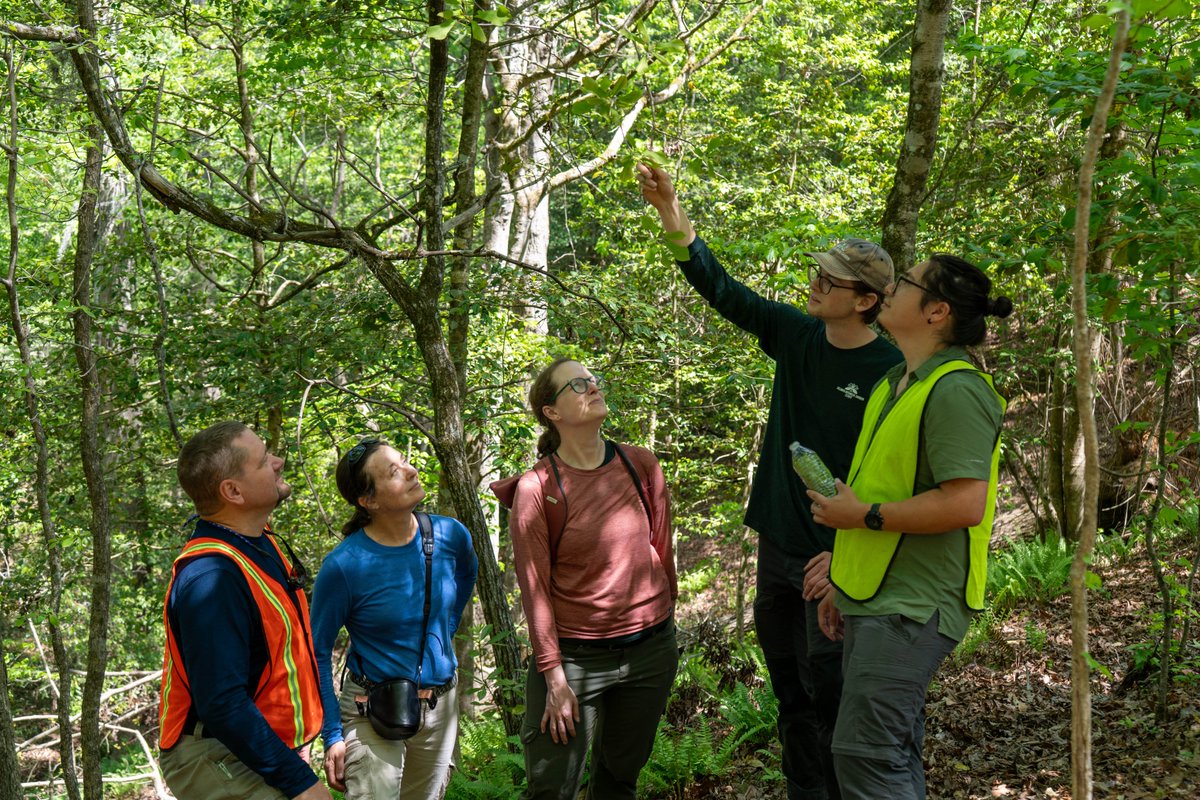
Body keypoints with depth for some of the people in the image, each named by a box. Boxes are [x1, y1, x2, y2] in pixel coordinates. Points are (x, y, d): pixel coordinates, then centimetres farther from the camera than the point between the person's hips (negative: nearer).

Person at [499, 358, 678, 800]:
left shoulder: (641, 465, 0)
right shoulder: (536, 488, -11)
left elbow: (661, 552, 9)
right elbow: (535, 587, -10)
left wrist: (665, 630, 14)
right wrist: (554, 677, -11)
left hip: (650, 650, 4)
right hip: (574, 655, -3)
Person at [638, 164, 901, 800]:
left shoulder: (889, 372, -15)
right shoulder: (797, 334, 3)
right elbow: (722, 291, 4)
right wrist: (675, 221, -9)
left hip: (833, 560, -7)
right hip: (777, 547, 7)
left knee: (829, 695, -2)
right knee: (790, 692, 17)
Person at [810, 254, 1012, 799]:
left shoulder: (955, 391, -17)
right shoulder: (898, 383, 16)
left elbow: (964, 504, -25)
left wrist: (865, 515, -17)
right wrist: (842, 583, 21)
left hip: (909, 609, -10)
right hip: (874, 600, 10)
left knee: (864, 751, -10)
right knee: (893, 750, 17)